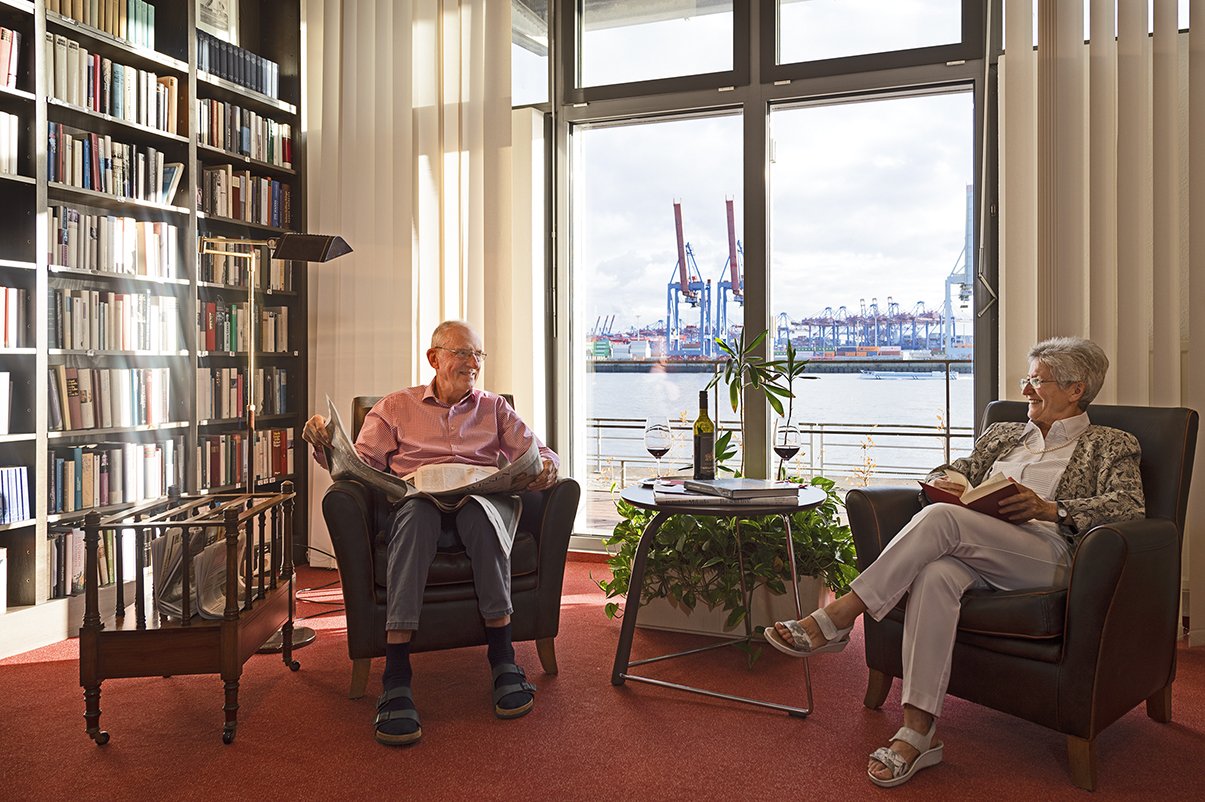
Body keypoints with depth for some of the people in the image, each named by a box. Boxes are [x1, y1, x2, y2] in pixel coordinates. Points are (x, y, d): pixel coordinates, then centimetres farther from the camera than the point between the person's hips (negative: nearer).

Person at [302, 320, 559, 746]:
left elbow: (540, 452, 14)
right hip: (419, 504, 0)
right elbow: (360, 463, 10)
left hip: (480, 506, 1)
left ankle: (503, 660, -33)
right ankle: (396, 680, -42)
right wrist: (325, 444, -11)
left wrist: (546, 466, -11)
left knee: (480, 511, -37)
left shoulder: (494, 408, 23)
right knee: (416, 511, -38)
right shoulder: (396, 407, 20)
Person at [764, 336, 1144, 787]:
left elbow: (1131, 506, 0)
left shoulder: (1111, 446, 17)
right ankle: (918, 732, -35)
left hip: (1046, 556, -4)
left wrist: (1049, 509, -14)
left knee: (940, 518, -32)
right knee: (935, 575, -35)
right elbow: (951, 471, 31)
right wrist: (943, 481, 4)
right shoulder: (1002, 435, 31)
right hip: (975, 553, 4)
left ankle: (837, 619, -31)